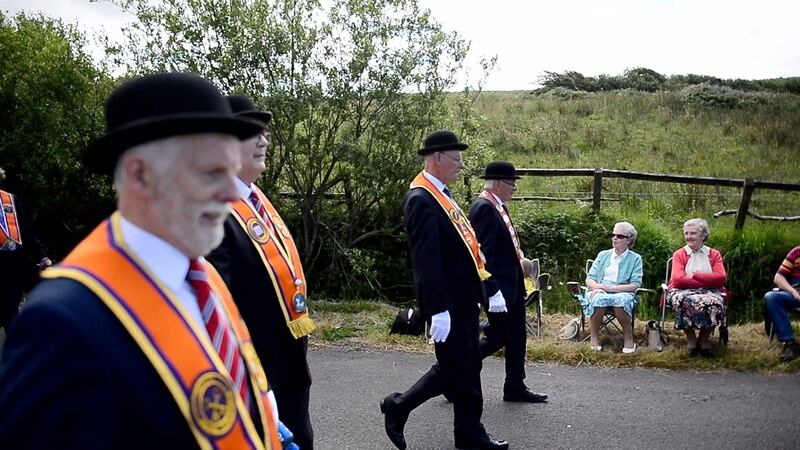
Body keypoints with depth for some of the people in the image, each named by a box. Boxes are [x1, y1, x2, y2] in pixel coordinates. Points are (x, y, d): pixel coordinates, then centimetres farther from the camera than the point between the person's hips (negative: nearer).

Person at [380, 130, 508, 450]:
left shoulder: (441, 194, 11)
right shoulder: (421, 199, -19)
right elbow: (426, 261, -24)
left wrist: (473, 294, 18)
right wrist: (438, 310, -26)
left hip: (463, 299, 10)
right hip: (447, 304, -10)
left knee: (467, 367, 14)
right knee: (452, 370, 1)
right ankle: (398, 406, 18)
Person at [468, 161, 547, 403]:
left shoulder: (498, 206, 11)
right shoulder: (484, 208, -20)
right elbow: (482, 253, -25)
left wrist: (519, 258, 7)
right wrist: (492, 291, -27)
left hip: (512, 285, 10)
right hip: (499, 287, -10)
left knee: (517, 337, 14)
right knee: (498, 337, -2)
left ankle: (515, 387, 25)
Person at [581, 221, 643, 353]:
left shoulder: (635, 258, 8)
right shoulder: (603, 255, 16)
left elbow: (635, 285, -3)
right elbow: (589, 279, 10)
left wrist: (611, 288, -16)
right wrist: (597, 286, -14)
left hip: (622, 293, -1)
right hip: (599, 292, 2)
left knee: (621, 300, -38)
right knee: (599, 298, -36)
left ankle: (628, 337, -15)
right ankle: (594, 336, -16)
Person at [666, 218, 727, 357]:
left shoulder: (714, 254, 14)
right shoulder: (679, 254, 11)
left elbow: (721, 278, -4)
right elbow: (678, 279, -8)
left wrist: (695, 275, -9)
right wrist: (707, 281, -11)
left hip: (708, 292, 1)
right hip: (683, 291, -1)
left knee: (714, 302, -34)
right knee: (685, 302, -37)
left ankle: (703, 339, -12)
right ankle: (691, 339, -15)